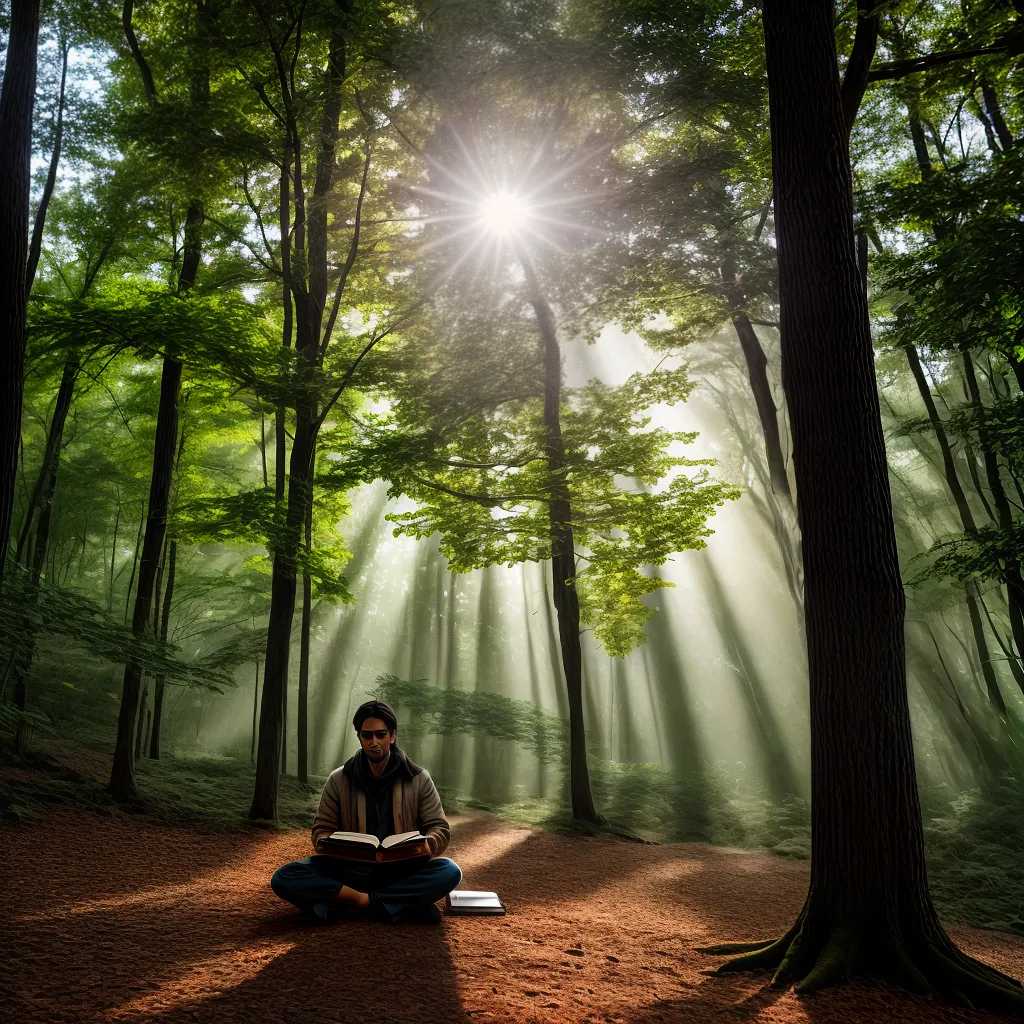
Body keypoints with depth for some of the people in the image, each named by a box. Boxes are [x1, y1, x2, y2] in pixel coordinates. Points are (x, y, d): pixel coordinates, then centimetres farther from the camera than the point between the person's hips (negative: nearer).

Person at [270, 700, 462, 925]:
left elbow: (440, 829, 2)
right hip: (351, 870, 1)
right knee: (284, 878, -23)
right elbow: (322, 829, 6)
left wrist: (427, 844, -23)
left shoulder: (418, 779, 1)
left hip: (402, 871, -1)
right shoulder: (338, 780, 3)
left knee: (449, 872, -30)